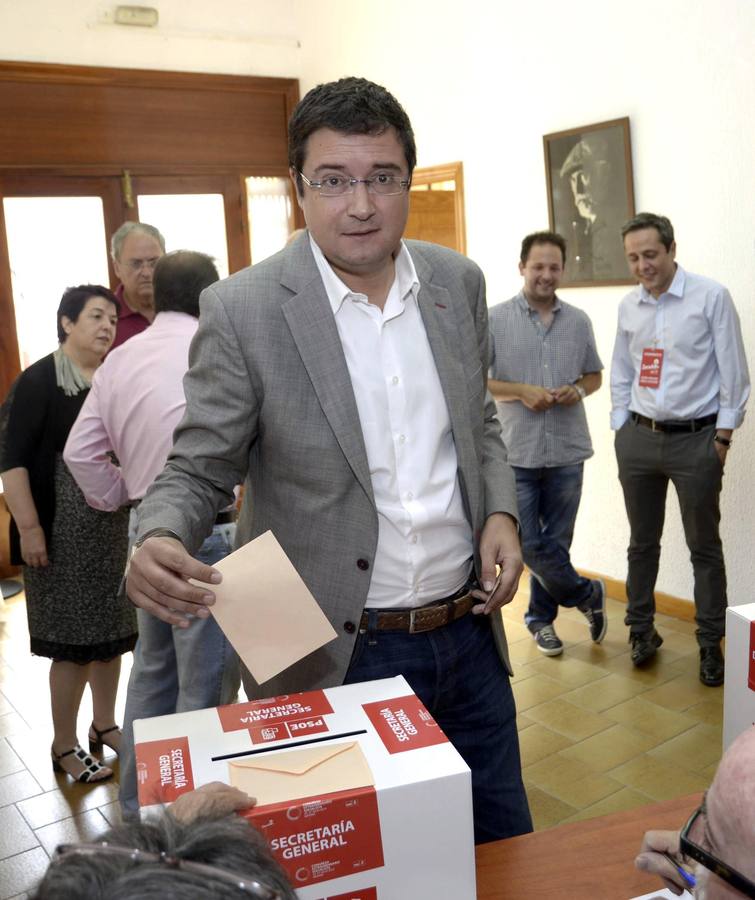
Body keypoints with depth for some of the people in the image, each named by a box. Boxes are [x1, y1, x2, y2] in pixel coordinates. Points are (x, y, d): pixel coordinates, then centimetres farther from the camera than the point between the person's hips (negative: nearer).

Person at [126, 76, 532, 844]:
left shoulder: (458, 282, 1)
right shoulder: (243, 309, -13)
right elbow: (196, 469, -6)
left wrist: (500, 509, -3)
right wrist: (156, 542, -26)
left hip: (468, 634, 5)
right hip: (334, 658, -4)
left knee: (504, 849, 21)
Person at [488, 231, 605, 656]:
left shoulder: (579, 321, 7)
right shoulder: (496, 320, -3)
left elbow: (595, 374, 16)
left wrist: (579, 389, -6)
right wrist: (521, 391, -16)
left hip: (567, 451, 3)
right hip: (517, 453, -2)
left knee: (556, 542, 11)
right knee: (528, 544, 0)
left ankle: (541, 616, 30)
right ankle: (588, 595, 24)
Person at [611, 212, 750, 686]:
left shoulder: (711, 297, -6)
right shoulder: (629, 306, 7)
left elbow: (733, 371, -5)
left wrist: (723, 436, -6)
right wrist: (621, 428, 10)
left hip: (695, 438, -4)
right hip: (638, 438, 4)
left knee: (705, 546, 5)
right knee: (643, 542, 13)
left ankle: (711, 645, 17)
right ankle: (641, 629, 27)